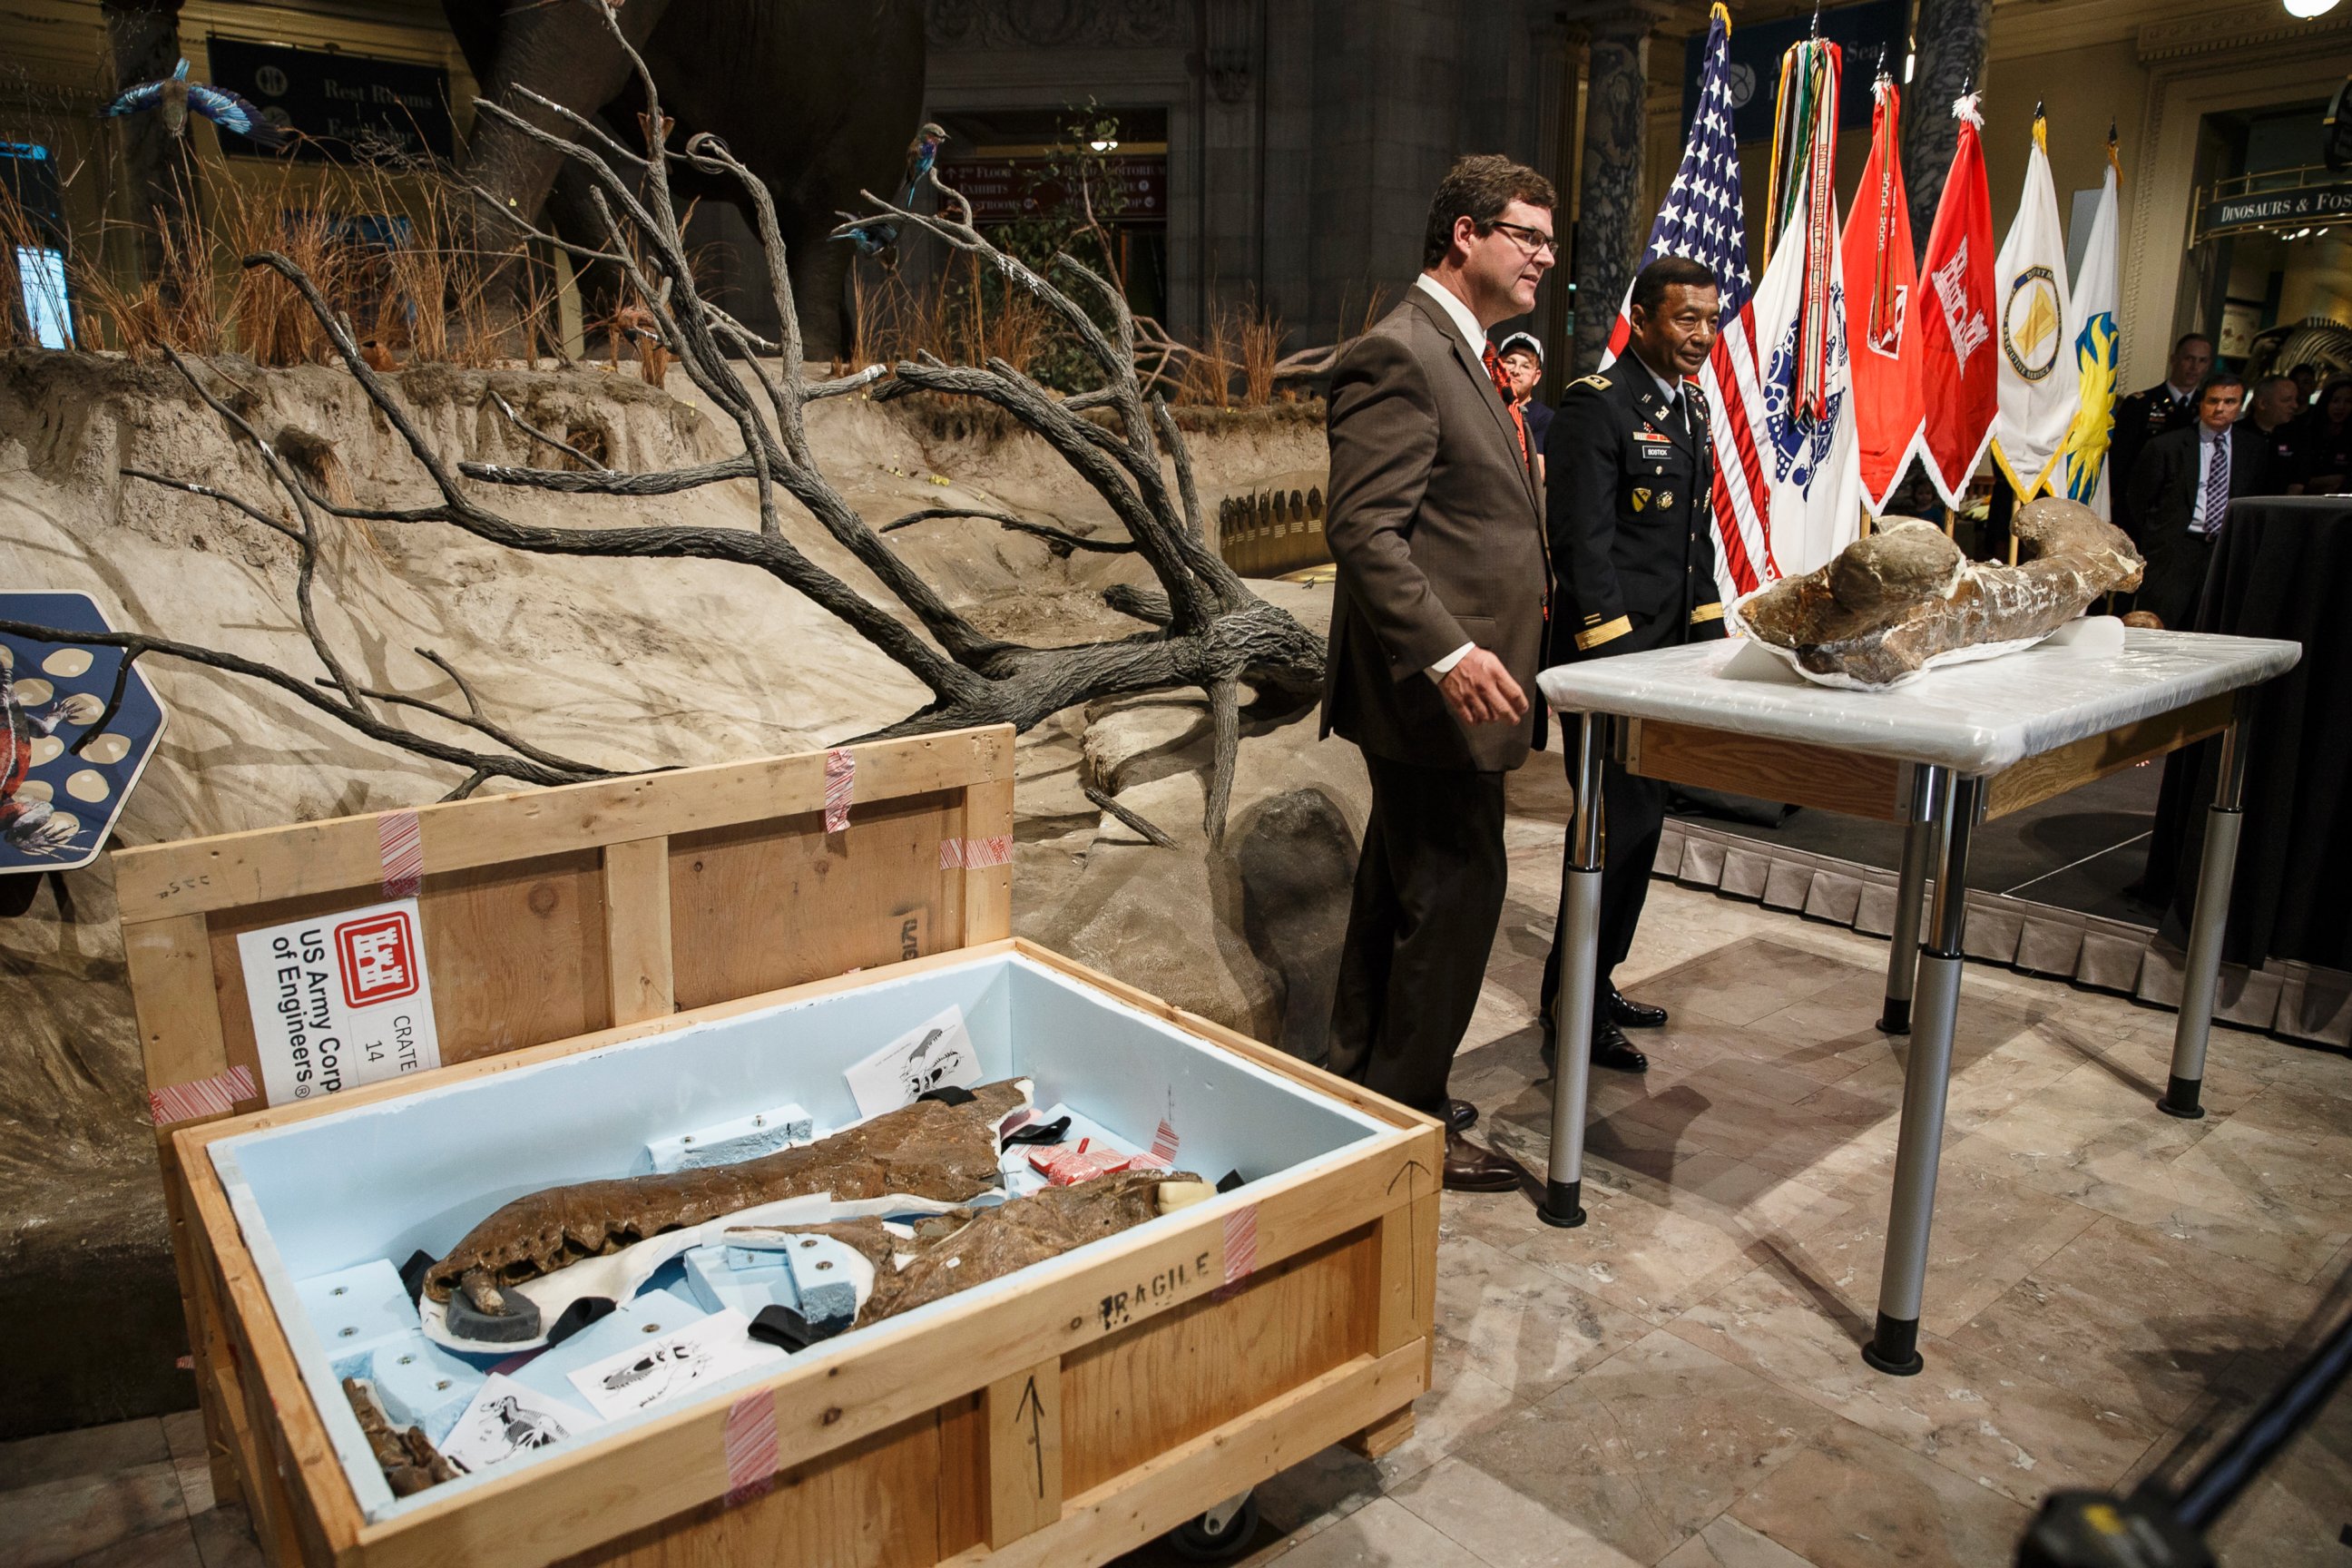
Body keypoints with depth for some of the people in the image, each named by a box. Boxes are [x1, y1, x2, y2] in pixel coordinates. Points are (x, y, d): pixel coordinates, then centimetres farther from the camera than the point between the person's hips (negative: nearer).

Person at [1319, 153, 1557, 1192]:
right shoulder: (1398, 354, -14)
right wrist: (1449, 652, -28)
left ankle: (1367, 1086, 31)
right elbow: (1364, 530, -23)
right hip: (1432, 689, -11)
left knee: (1402, 889, 17)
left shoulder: (1458, 355, 19)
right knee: (1456, 893, -4)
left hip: (1446, 682, 11)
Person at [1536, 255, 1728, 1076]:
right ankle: (1572, 1013, 5)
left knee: (1639, 821, 14)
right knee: (1619, 823, -7)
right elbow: (1583, 541, -18)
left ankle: (1596, 984, 28)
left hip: (1667, 647, 9)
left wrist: (1711, 629, 16)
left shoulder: (1691, 403, 16)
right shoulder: (1597, 403, -12)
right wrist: (1616, 657, -21)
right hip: (1610, 647, -9)